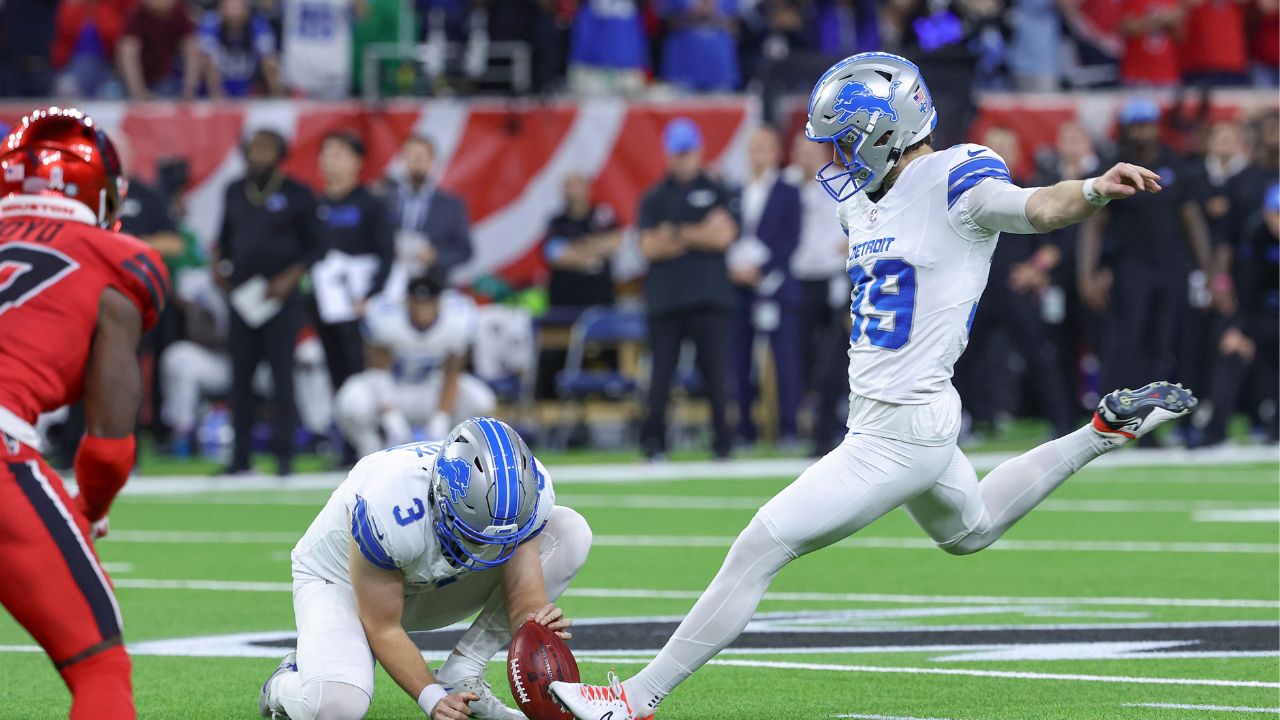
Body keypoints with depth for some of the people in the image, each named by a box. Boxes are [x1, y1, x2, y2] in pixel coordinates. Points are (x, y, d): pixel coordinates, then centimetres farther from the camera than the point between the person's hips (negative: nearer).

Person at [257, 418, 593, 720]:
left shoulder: (525, 494, -26)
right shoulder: (388, 509, -40)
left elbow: (525, 601, -20)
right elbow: (383, 629, -26)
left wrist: (539, 620, -44)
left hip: (433, 588, 5)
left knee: (570, 532, -16)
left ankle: (459, 678, -13)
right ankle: (286, 685, 4)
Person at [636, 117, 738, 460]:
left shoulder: (717, 193, 11)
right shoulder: (654, 198, 13)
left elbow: (724, 236, -3)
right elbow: (650, 247, 0)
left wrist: (678, 233, -2)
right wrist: (700, 236, -4)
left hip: (709, 298, -1)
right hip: (665, 299, 1)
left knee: (716, 371, -6)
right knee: (662, 371, -3)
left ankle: (722, 441, -1)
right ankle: (653, 441, 2)